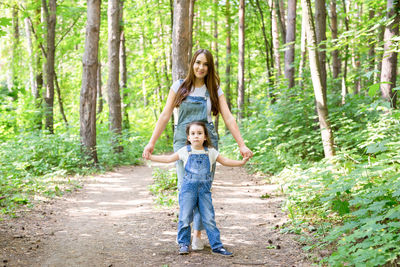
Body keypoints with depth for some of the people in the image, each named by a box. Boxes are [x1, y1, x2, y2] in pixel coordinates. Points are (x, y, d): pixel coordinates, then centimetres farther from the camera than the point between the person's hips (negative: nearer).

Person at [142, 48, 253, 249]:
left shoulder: (214, 90, 8)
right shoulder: (179, 87, 7)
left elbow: (228, 118, 3)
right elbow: (165, 115, 5)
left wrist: (242, 145, -5)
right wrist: (152, 142, -2)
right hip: (182, 141, 0)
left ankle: (198, 234, 7)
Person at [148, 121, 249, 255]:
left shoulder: (210, 152, 8)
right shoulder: (185, 151, 5)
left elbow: (225, 161, 18)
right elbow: (168, 159, 13)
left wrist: (241, 162, 9)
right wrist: (151, 157, 9)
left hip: (204, 189, 1)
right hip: (188, 188, -1)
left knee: (209, 218, 0)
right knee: (185, 218, -1)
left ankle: (216, 245, 5)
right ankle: (184, 244, 14)